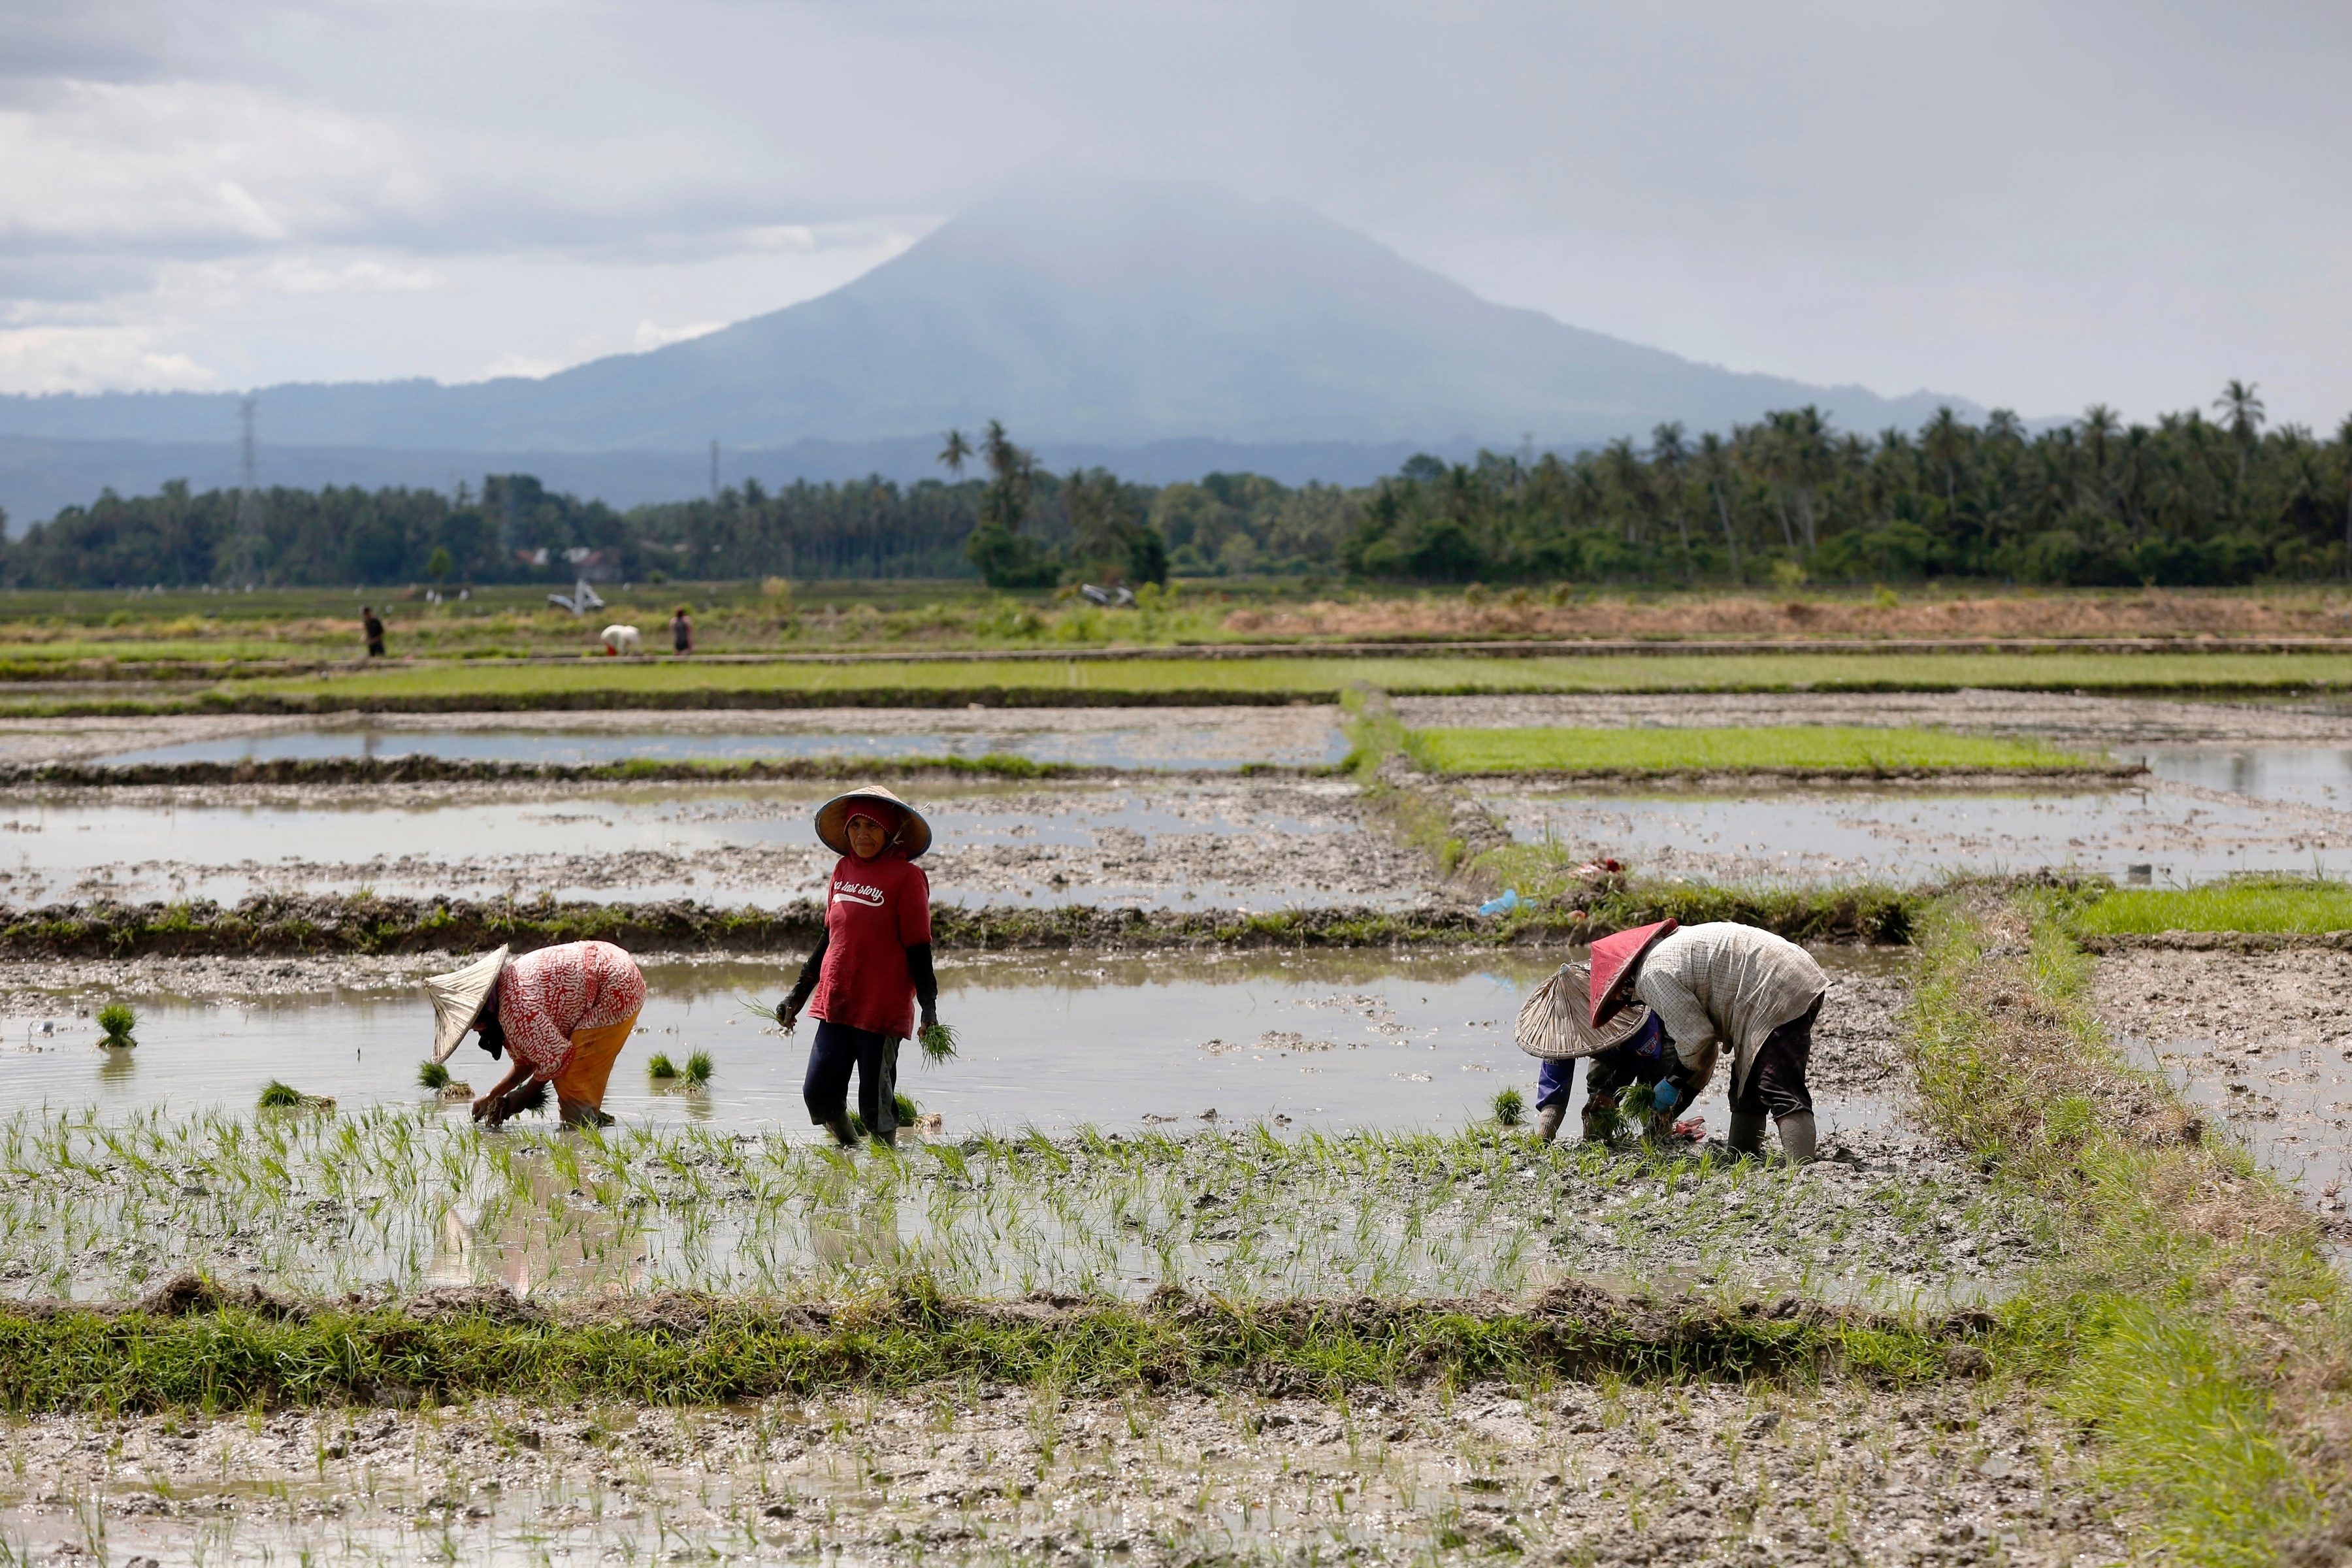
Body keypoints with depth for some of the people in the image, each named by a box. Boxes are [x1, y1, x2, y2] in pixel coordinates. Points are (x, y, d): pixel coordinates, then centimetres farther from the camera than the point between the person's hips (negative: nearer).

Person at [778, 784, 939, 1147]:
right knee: (819, 1094, 1)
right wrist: (798, 995, 21)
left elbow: (918, 947, -7)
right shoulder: (844, 870, 10)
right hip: (836, 1005, 6)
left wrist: (929, 1007, -12)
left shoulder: (906, 876, -7)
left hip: (883, 1008, -6)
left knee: (875, 1104, -3)